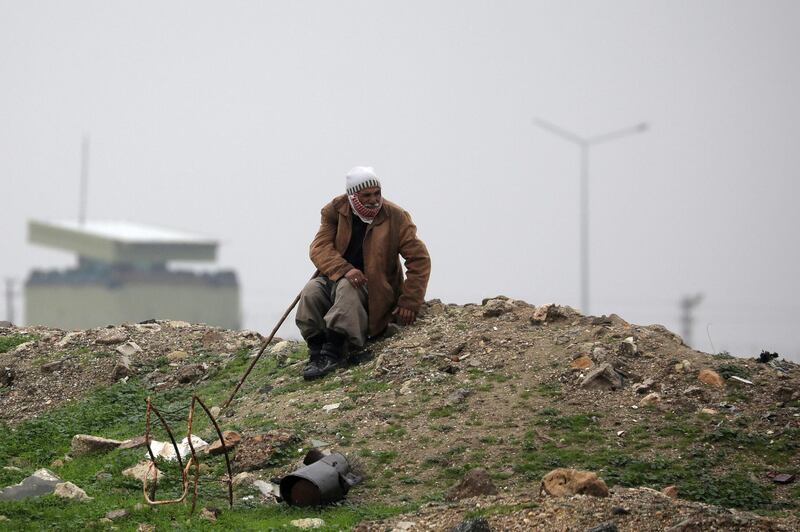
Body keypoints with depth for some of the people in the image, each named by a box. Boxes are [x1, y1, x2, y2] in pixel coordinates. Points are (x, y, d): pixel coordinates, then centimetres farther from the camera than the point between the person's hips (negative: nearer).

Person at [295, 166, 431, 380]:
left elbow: (419, 259, -5)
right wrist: (344, 270, -31)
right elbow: (320, 247, -11)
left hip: (373, 287, -3)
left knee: (347, 289, -36)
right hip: (335, 278, 3)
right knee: (311, 292, -28)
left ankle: (333, 351, -39)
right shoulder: (336, 210, 0)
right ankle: (317, 351, -24)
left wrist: (409, 302, -14)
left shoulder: (395, 217, -6)